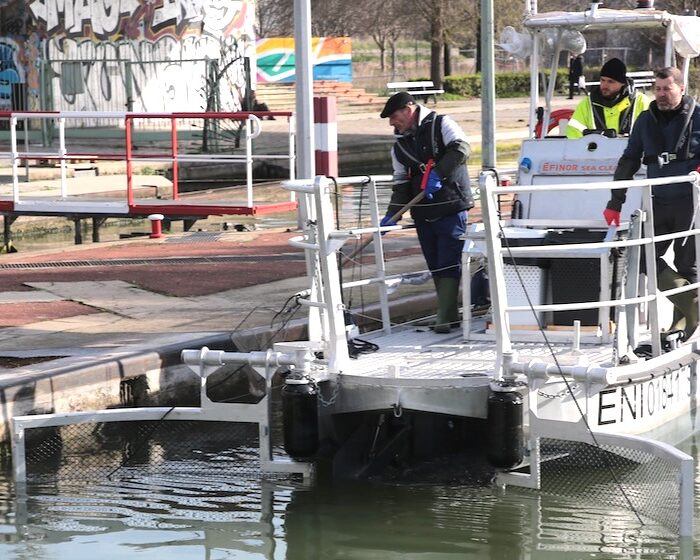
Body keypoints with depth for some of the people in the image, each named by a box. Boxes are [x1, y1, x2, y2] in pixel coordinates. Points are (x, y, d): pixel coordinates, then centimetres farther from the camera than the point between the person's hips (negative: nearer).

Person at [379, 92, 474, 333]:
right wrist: (392, 213, 0)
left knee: (448, 264, -9)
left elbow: (461, 149, -18)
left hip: (451, 208, -6)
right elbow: (401, 183, 13)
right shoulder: (400, 146, 13)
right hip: (422, 213, 6)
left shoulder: (441, 125, -3)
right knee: (435, 266, 8)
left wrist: (438, 172, -27)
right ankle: (450, 313, 16)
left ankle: (445, 317, -10)